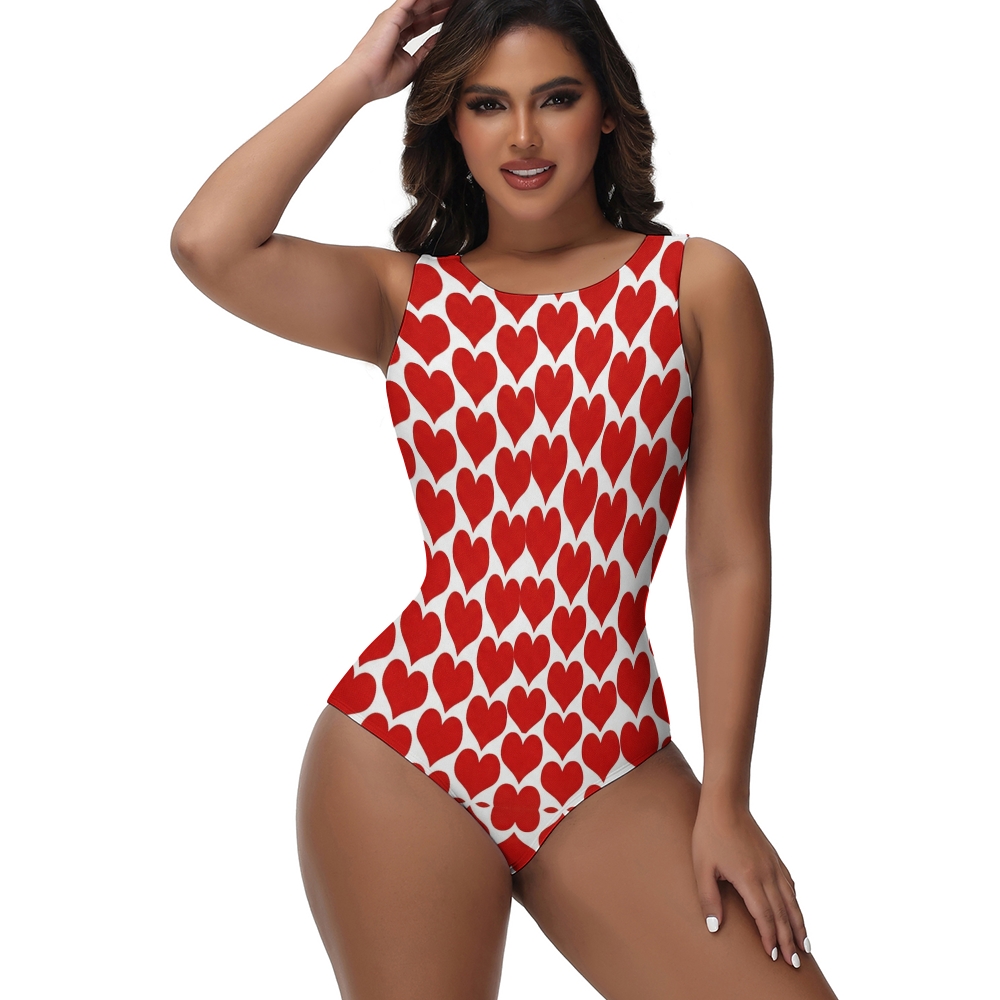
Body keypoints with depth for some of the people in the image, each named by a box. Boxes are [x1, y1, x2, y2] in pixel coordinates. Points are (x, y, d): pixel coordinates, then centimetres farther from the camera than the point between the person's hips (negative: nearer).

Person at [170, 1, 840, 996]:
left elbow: (730, 560, 1)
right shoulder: (409, 296, 7)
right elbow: (208, 245, -11)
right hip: (403, 746, 1)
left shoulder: (697, 284, 3)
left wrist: (725, 798, -1)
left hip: (612, 766, 0)